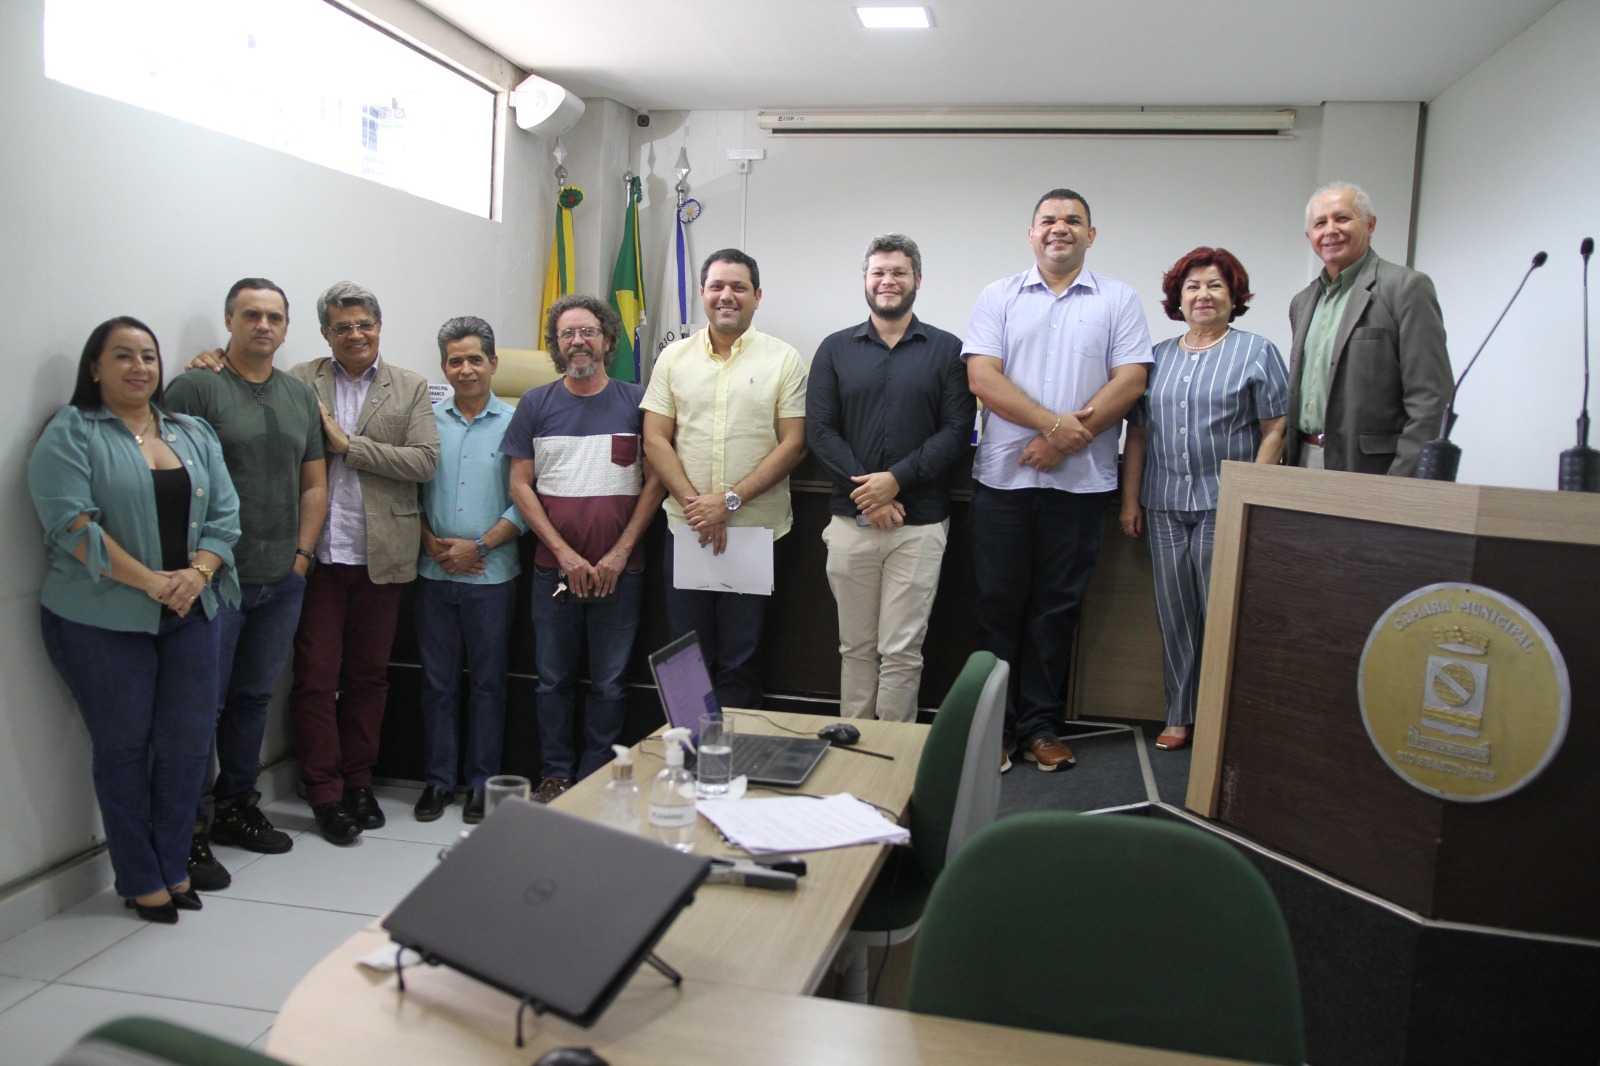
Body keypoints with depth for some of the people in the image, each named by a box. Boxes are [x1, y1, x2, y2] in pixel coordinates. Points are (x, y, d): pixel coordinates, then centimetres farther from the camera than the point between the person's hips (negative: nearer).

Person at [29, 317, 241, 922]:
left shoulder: (193, 434, 13)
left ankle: (175, 867, 23)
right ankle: (141, 881, 19)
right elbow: (71, 522, -14)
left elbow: (224, 514, 7)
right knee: (123, 747, 5)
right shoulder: (71, 434, -3)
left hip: (189, 615, 4)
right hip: (103, 620, -4)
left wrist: (197, 572, -10)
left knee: (189, 741, 6)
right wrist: (150, 580, -18)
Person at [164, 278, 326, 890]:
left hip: (282, 580, 6)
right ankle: (186, 832, 10)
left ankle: (236, 806, 30)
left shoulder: (300, 395, 13)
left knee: (254, 697, 16)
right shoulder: (196, 387, -7)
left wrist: (302, 552, 7)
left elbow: (314, 483, 16)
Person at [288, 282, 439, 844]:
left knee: (369, 674, 11)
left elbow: (425, 461, -6)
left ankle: (358, 781, 25)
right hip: (316, 553, -1)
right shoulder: (300, 382, 5)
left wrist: (347, 443, -11)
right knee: (315, 676, 2)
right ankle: (324, 792, 13)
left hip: (380, 557, 1)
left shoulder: (410, 388, 6)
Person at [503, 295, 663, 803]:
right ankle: (555, 775, 23)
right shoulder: (536, 404, 6)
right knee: (553, 679, 10)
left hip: (620, 569, -1)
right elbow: (520, 485, 3)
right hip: (553, 568, 1)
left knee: (610, 682, 5)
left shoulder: (636, 400, 3)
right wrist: (565, 553, -6)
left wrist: (620, 552, -8)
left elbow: (655, 480, 1)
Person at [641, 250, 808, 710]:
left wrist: (730, 500, -14)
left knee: (741, 660, 6)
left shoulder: (783, 359, 1)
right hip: (686, 529, 2)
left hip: (757, 530, -2)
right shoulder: (674, 357, 8)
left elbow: (792, 445, -5)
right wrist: (694, 504, -11)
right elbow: (655, 440, 3)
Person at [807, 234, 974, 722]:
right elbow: (819, 429, 2)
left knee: (902, 651, 0)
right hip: (850, 519, 2)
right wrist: (865, 490, -10)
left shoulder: (947, 349, 6)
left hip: (920, 522, -1)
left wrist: (897, 479, -14)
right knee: (856, 647, 8)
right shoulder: (835, 349, 10)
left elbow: (957, 431, -2)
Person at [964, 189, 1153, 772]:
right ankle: (993, 726, 14)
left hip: (1081, 482, 0)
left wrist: (1067, 439, -14)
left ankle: (1040, 726, 18)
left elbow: (1130, 381, -3)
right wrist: (1055, 423, -16)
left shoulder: (1118, 299, 8)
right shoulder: (999, 297, 8)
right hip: (1003, 477, 0)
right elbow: (982, 377, -5)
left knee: (1056, 608, 7)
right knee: (999, 605, 4)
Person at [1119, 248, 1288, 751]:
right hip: (1165, 506, 4)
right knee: (1174, 615, 8)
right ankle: (1180, 715, 18)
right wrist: (1130, 500, 6)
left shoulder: (1257, 352, 2)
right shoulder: (1158, 358, 13)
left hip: (1225, 506, -4)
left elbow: (1274, 432, -3)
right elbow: (1137, 434, 12)